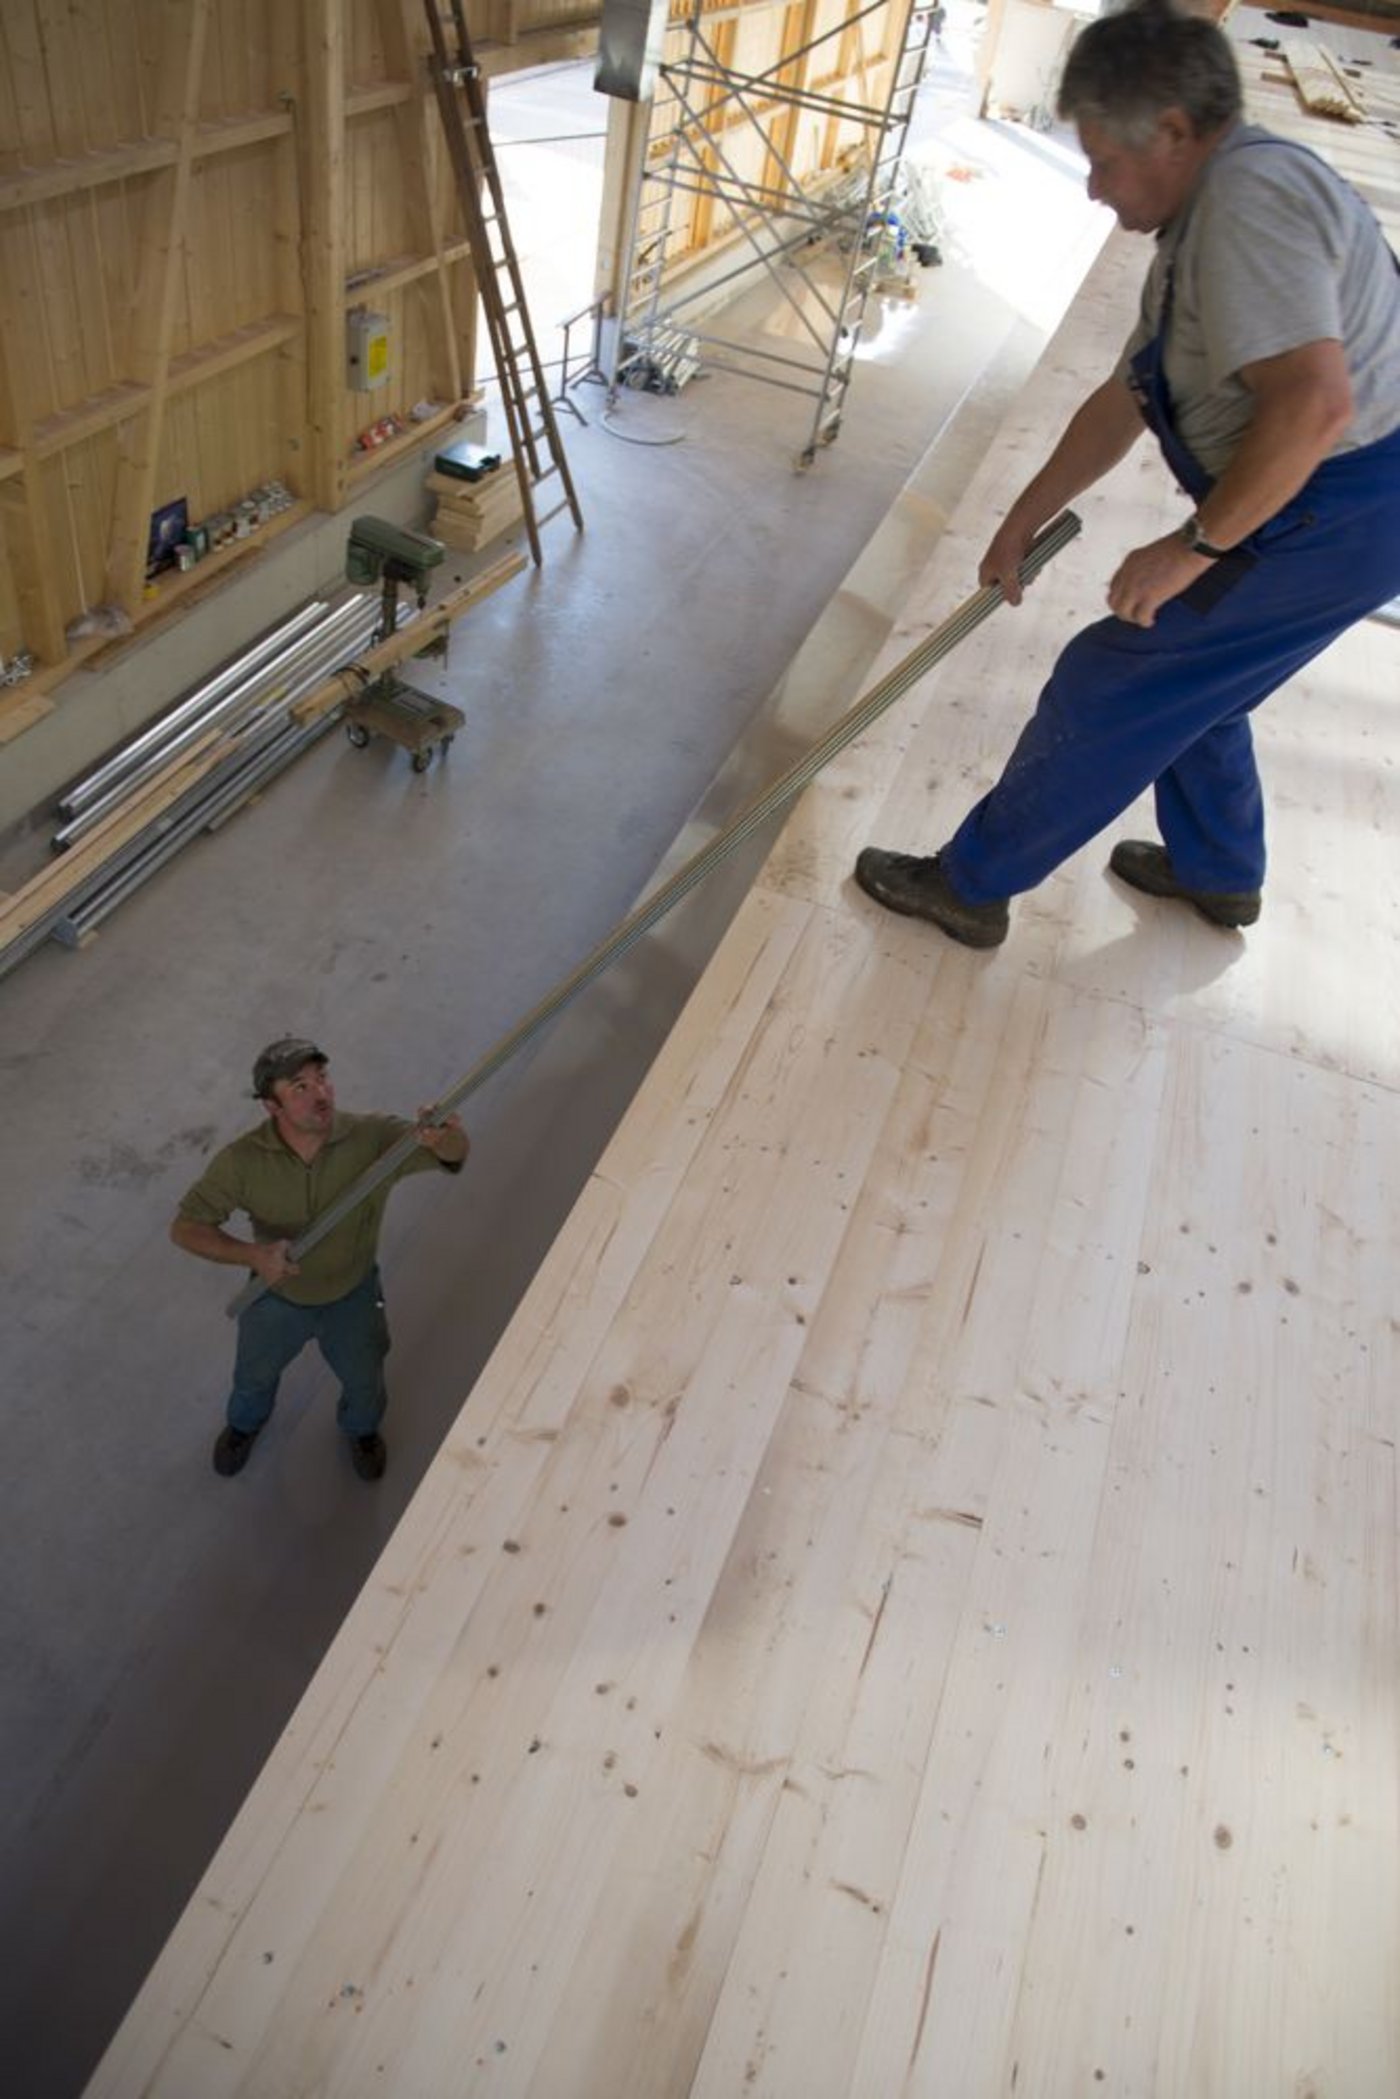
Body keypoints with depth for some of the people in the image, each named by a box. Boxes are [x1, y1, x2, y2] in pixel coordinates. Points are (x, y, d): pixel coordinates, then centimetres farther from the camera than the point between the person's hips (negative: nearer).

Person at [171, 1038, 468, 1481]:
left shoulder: (372, 1138, -33)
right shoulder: (243, 1161, -31)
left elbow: (453, 1155, -44)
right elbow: (185, 1228, -21)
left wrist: (445, 1138, -69)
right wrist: (252, 1254, -38)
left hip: (352, 1296, 0)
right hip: (276, 1298, 1)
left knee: (363, 1381, 28)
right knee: (255, 1376, 31)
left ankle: (361, 1428, 65)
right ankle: (245, 1422, 68)